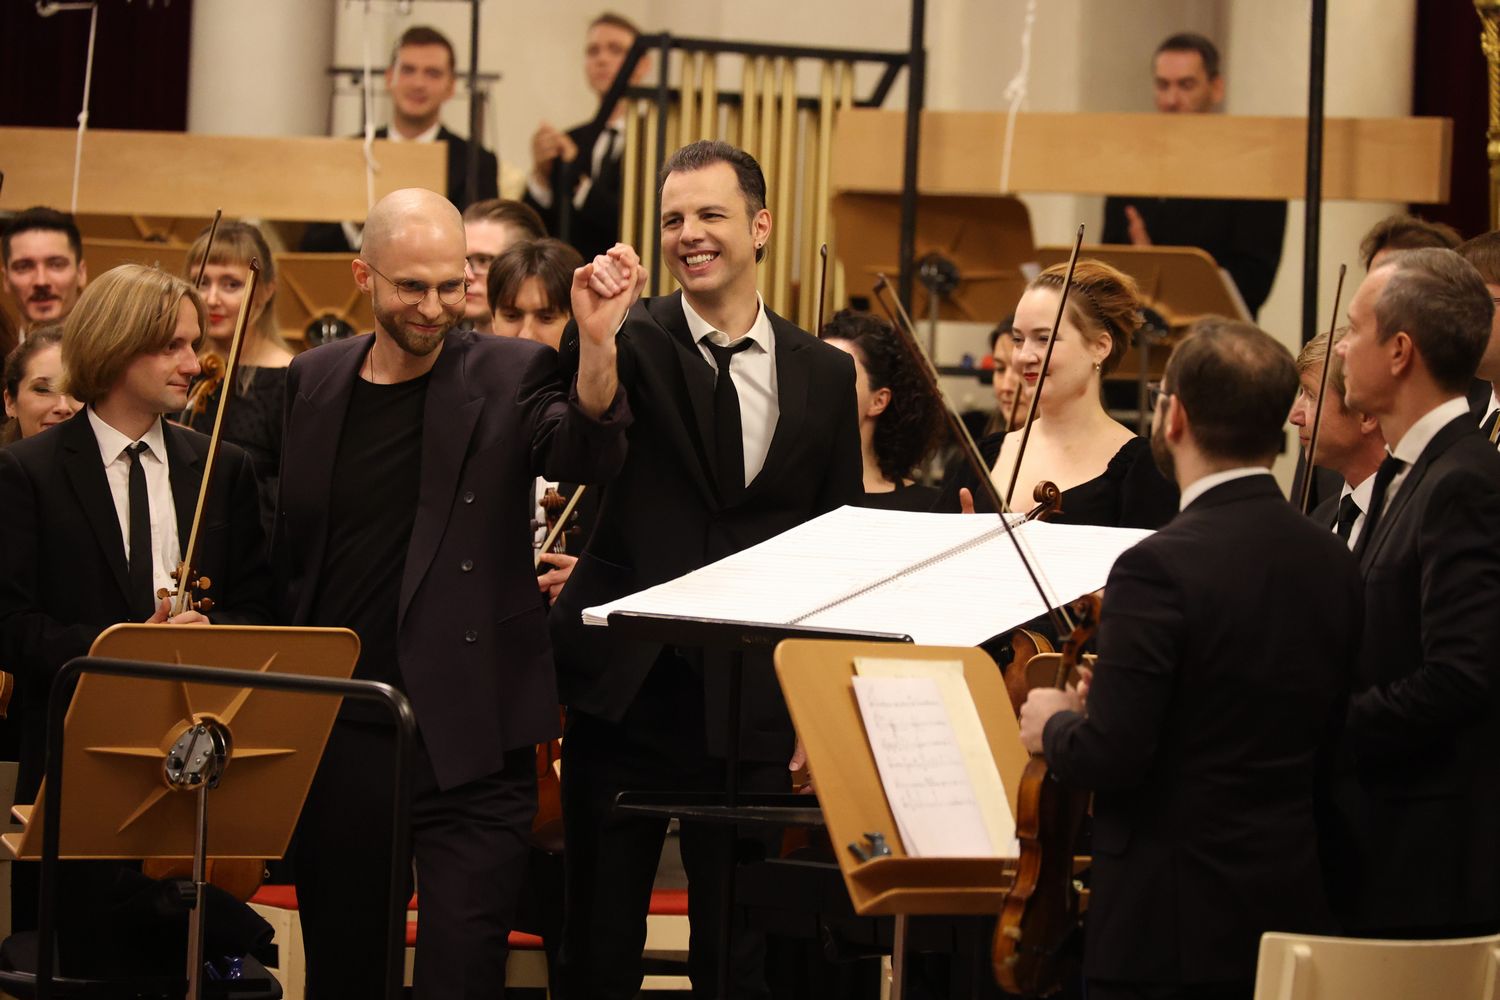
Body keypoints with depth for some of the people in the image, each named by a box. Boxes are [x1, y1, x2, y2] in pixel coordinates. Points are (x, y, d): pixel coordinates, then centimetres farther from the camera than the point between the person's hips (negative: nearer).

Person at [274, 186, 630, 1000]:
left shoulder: (507, 375, -1)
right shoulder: (311, 383, 8)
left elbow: (586, 455, -20)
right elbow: (283, 547, 14)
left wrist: (599, 343, -37)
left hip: (464, 740, -4)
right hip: (335, 730, 4)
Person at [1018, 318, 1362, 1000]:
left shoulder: (1161, 568, -18)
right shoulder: (1333, 565, 5)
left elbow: (1109, 758, -21)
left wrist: (1053, 725, 3)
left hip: (1169, 932, -7)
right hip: (1294, 911, 7)